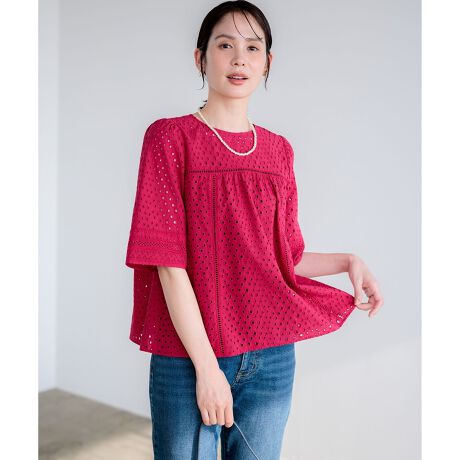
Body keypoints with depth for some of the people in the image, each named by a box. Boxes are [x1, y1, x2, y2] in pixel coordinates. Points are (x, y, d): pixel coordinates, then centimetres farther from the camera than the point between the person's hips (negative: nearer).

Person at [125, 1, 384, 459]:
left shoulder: (278, 150, 8)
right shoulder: (170, 137, -5)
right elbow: (168, 261, -12)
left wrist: (347, 261, -1)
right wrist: (206, 365, -14)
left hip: (272, 359, 4)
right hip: (188, 360, -4)